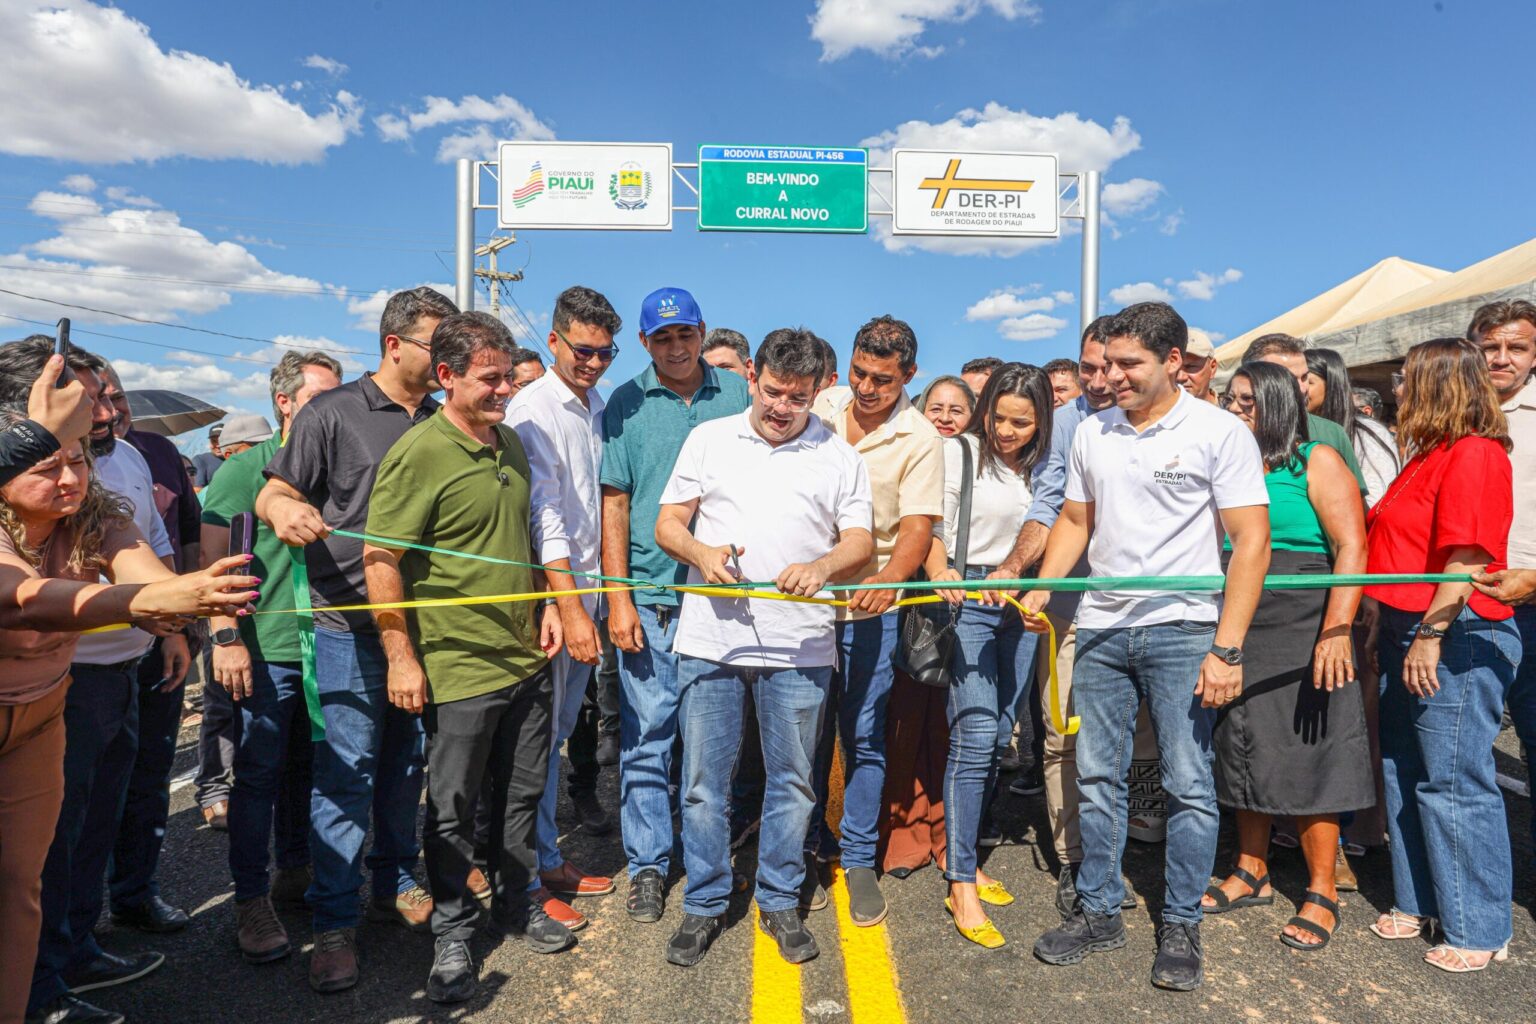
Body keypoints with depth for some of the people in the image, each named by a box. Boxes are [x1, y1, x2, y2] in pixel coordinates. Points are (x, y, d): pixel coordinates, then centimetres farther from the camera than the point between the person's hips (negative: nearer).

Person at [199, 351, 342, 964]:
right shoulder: (244, 470, -4)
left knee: (307, 769, 15)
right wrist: (226, 638, -15)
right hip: (266, 652, -4)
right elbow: (214, 559, -8)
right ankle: (252, 901, 15)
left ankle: (296, 872, 32)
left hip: (328, 646, 5)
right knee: (258, 775, 3)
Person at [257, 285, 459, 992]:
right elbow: (275, 492, 0)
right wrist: (283, 511, -25)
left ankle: (394, 886, 31)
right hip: (352, 623, -4)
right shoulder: (333, 413, -1)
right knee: (346, 771, -1)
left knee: (407, 763, 14)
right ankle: (334, 921, 13)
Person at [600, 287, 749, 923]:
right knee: (646, 735, 3)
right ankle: (647, 866, 17)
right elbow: (615, 503, 2)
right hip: (650, 597, -1)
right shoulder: (626, 405, 3)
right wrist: (618, 598, -4)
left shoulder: (737, 395, 6)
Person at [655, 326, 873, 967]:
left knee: (792, 782, 10)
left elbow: (860, 543, 3)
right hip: (709, 641, 0)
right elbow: (668, 523, 8)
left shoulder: (839, 456, 7)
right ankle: (704, 905, 25)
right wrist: (700, 553, -13)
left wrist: (820, 566, -18)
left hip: (798, 648, 0)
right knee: (704, 781, 7)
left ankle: (780, 902, 29)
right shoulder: (708, 439, 8)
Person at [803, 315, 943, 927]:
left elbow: (917, 527, -12)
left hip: (869, 606, -2)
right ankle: (808, 852, 25)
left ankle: (859, 860, 21)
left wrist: (888, 578, -31)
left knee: (863, 736, 5)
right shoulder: (819, 413, 2)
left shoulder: (919, 439, -6)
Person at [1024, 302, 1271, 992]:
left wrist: (1227, 647, -14)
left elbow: (1251, 541, -8)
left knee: (1188, 784, 2)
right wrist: (1041, 590, 0)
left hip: (1182, 630, -4)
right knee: (1096, 777, 9)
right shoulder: (1091, 433, 9)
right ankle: (1098, 912, 25)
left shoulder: (1219, 432, -5)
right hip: (1100, 629, 4)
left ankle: (1181, 927, 20)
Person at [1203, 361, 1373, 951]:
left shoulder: (1316, 462, -3)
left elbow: (1352, 549, -12)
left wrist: (1337, 631, -23)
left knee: (1305, 759, 0)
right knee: (1246, 752, 11)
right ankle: (1252, 874, 26)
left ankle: (1322, 894, 14)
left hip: (1303, 633, -5)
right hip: (1238, 634, 5)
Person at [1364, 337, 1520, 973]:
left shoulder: (1475, 455, -13)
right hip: (1409, 634, 10)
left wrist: (1430, 635, -21)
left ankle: (1478, 930, 13)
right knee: (1405, 774, 15)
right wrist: (1385, 629, 18)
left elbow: (1467, 560, -20)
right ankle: (1420, 903, 28)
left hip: (1456, 637, -10)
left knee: (1455, 783, -1)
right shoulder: (1429, 455, 15)